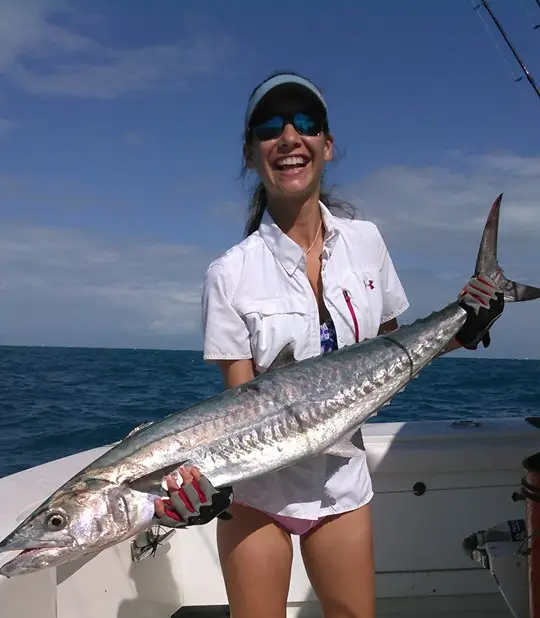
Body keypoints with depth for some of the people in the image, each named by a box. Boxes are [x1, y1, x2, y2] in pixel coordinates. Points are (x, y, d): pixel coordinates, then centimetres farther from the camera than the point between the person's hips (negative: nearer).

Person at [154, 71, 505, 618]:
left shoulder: (364, 240, -3)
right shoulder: (231, 274, -15)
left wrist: (460, 333, -6)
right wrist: (208, 481, -30)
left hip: (341, 480, 3)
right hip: (257, 487, -3)